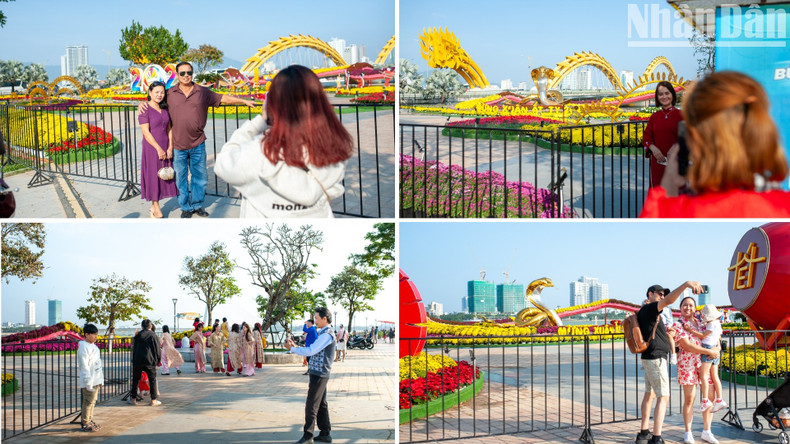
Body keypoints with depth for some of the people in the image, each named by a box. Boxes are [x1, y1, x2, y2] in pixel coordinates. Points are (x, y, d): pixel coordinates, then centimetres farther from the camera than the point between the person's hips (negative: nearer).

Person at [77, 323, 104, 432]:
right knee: (88, 402, -4)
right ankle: (85, 424, 3)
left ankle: (90, 421, 24)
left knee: (93, 401, 15)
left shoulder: (93, 346, 14)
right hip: (88, 381, -9)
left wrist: (100, 380, 18)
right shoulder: (83, 347, -16)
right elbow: (84, 366, -19)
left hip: (95, 380, 9)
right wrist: (88, 383, -20)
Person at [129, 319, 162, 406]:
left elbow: (133, 348, 12)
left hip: (137, 360, 3)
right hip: (150, 360, -3)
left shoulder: (138, 335, 6)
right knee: (152, 380, 4)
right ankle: (153, 400, 1)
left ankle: (133, 399, 15)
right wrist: (158, 360, 12)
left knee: (135, 380, 12)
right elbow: (157, 349, -1)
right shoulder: (152, 335, -4)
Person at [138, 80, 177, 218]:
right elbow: (146, 132, -15)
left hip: (165, 148, 6)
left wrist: (170, 147, -2)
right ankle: (156, 209, 9)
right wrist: (158, 149, -18)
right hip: (151, 148, -6)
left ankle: (154, 206, 19)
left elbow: (169, 128, 11)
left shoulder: (164, 109, 9)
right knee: (153, 176, 0)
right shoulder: (145, 110, -10)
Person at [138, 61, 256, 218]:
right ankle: (186, 207, 21)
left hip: (198, 144, 1)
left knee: (200, 176, 9)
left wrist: (244, 101, 9)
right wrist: (143, 103, -4)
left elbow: (223, 98, 11)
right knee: (181, 178, 6)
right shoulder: (170, 94, 2)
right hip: (179, 145, -1)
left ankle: (197, 205, 26)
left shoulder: (203, 92, 4)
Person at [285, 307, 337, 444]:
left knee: (311, 406, -6)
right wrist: (295, 347, 7)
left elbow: (310, 351, -23)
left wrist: (292, 349, -14)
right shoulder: (323, 333, 16)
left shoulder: (327, 335, -17)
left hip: (319, 375, -10)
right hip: (319, 374, 10)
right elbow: (313, 351, 16)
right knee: (321, 404, 14)